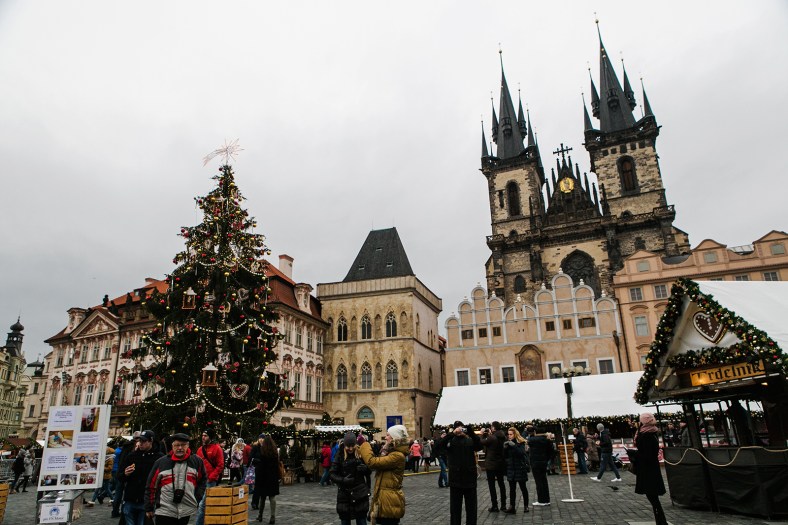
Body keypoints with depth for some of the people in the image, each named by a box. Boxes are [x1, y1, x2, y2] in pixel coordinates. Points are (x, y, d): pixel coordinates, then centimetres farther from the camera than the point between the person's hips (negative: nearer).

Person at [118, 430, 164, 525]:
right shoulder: (131, 456, 8)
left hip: (146, 502, -4)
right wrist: (125, 474, -8)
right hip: (130, 501, 4)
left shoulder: (158, 457, -5)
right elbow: (119, 476, 14)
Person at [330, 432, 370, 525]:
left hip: (360, 494, 0)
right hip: (344, 495, 0)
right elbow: (332, 474, -6)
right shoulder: (340, 456, -5)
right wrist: (343, 480, -23)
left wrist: (365, 468, -17)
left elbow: (368, 472, 5)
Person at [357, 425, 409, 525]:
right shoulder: (391, 452, 13)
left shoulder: (398, 456, -21)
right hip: (386, 499, 10)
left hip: (390, 501, -10)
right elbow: (377, 463, 11)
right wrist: (362, 445, 6)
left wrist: (364, 443, -16)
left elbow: (372, 462, -27)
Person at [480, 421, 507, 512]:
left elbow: (482, 443, -6)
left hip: (491, 464, -7)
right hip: (501, 464, 7)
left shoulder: (491, 438, -22)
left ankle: (494, 506, 3)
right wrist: (490, 434, 13)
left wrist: (482, 435, 8)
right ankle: (503, 504, 23)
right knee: (501, 483, 17)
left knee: (491, 485, 2)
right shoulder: (503, 437, -1)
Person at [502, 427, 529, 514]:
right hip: (511, 468, 4)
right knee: (512, 489, 3)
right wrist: (505, 448, -12)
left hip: (520, 468, -4)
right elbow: (505, 456, 5)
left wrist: (514, 446, -26)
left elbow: (521, 453, -19)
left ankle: (526, 506, 19)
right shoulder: (507, 443, 5)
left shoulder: (521, 442, -7)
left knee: (523, 487, 8)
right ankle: (512, 507, 4)